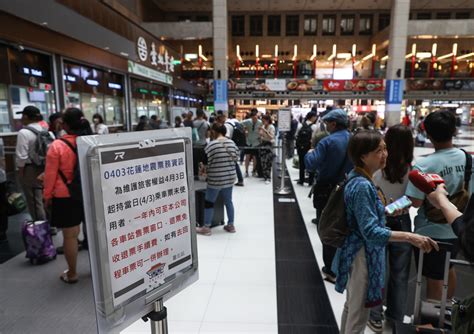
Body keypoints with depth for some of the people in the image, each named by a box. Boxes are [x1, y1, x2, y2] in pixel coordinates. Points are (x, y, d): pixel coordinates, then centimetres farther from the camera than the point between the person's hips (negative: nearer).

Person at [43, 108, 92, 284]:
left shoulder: (57, 145, -14)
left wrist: (47, 196, 5)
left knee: (70, 235, 6)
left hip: (65, 197, -4)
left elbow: (50, 174, -8)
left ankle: (72, 273, 20)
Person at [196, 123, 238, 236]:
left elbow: (206, 162, -12)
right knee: (228, 202, 17)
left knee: (209, 203, 7)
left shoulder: (211, 145, -15)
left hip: (215, 179, -6)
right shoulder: (232, 143, 2)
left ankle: (206, 228, 13)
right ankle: (231, 225, 26)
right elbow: (235, 158, 9)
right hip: (230, 178, 6)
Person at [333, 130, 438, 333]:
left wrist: (385, 211, 8)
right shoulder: (362, 186, -26)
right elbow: (371, 232, -28)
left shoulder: (358, 179, 4)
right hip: (363, 256, -10)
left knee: (352, 307, 26)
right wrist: (409, 237, -31)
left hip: (360, 252, 10)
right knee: (359, 315, 7)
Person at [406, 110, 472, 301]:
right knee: (448, 270, 29)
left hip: (431, 232, -6)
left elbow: (416, 202, -23)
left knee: (434, 280, 10)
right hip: (457, 229, 6)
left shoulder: (424, 166, -26)